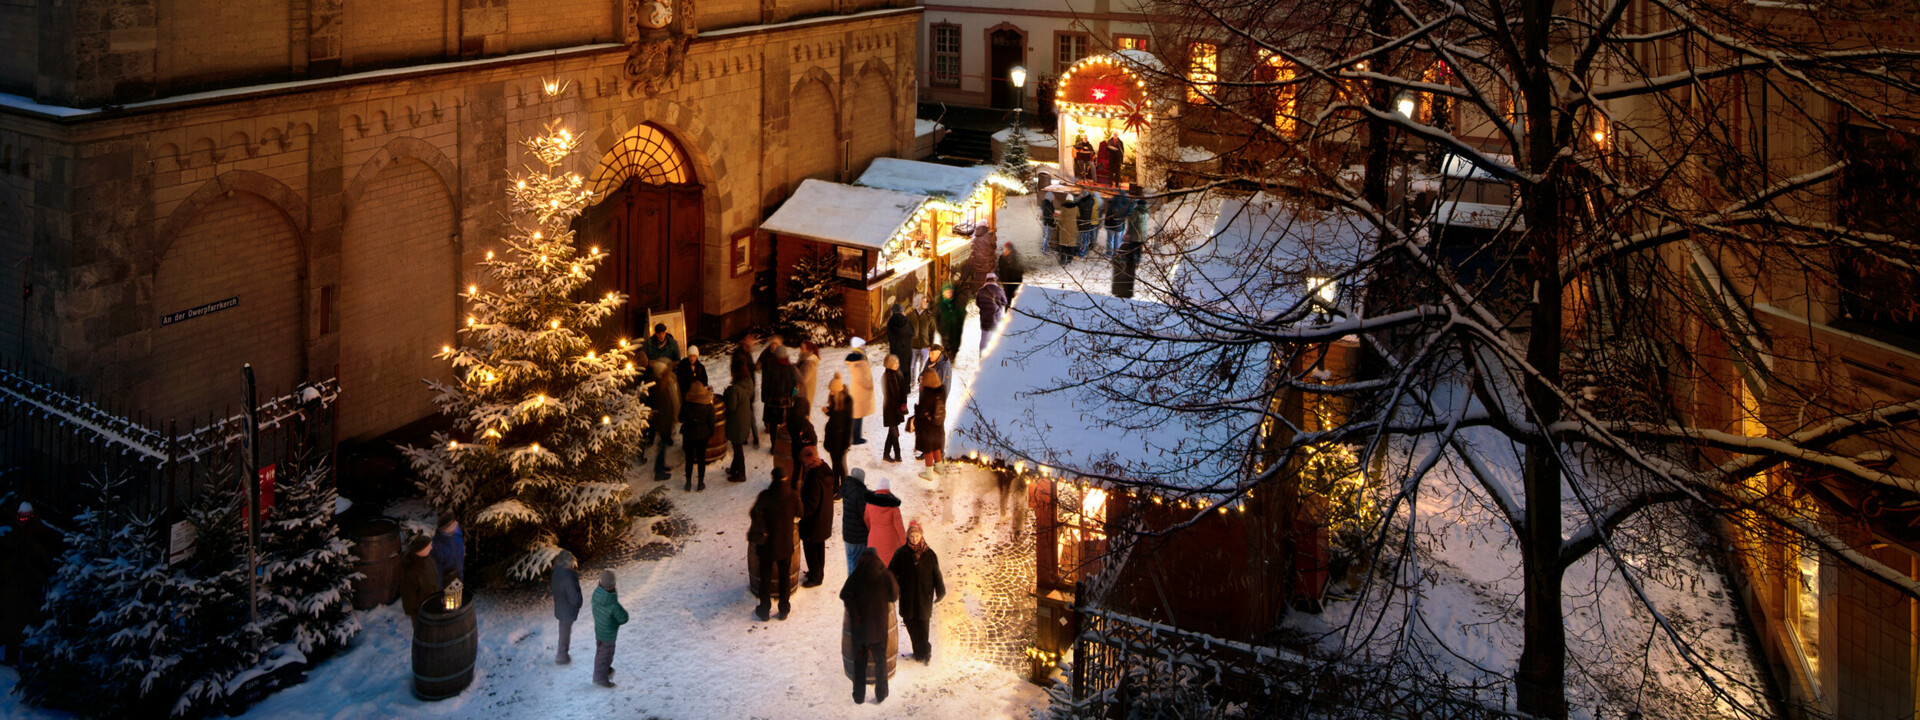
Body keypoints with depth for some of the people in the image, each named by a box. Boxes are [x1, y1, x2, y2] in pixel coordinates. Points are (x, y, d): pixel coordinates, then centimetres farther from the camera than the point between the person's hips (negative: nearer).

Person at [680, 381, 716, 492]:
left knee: (689, 458, 12)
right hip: (703, 435, 0)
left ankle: (688, 483, 18)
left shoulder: (686, 406, -16)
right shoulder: (708, 406, -14)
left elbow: (680, 419, -4)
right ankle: (701, 482, 18)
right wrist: (711, 435, 8)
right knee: (701, 458, 12)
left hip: (689, 434, 0)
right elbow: (711, 422, -6)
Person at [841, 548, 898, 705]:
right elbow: (894, 596, 1)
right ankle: (881, 695, 23)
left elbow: (844, 594, -20)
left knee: (859, 661, 14)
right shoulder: (886, 576, -9)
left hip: (859, 627, 1)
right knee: (880, 660, 16)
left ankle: (858, 697, 21)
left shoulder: (855, 576, -8)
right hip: (879, 626, 0)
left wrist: (854, 615, -13)